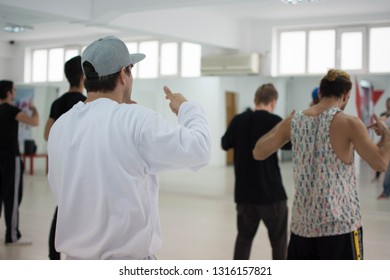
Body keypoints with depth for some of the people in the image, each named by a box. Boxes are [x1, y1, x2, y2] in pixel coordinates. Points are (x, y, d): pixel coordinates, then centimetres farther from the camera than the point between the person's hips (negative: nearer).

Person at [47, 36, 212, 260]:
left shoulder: (59, 126, 2)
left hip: (76, 257, 6)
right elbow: (198, 150, -14)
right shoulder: (136, 120, -16)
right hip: (128, 261, -6)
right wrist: (187, 107, 6)